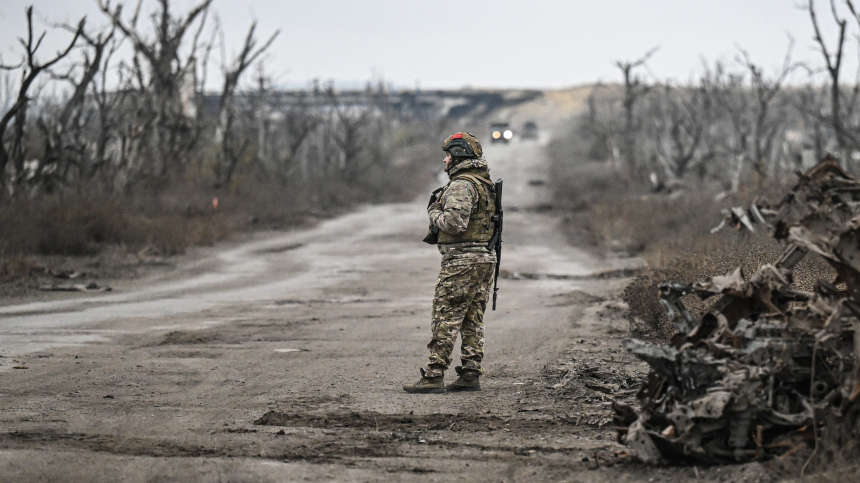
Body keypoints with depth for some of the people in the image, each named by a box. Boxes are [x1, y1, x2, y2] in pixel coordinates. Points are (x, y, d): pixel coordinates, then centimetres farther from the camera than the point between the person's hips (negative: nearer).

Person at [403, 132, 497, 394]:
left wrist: (435, 213, -6)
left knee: (446, 319, -8)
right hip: (484, 257, 9)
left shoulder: (461, 185, -15)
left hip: (461, 260, -9)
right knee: (473, 320, 10)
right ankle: (470, 375, 10)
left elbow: (454, 223, -24)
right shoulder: (486, 183, 17)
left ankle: (433, 376, -9)